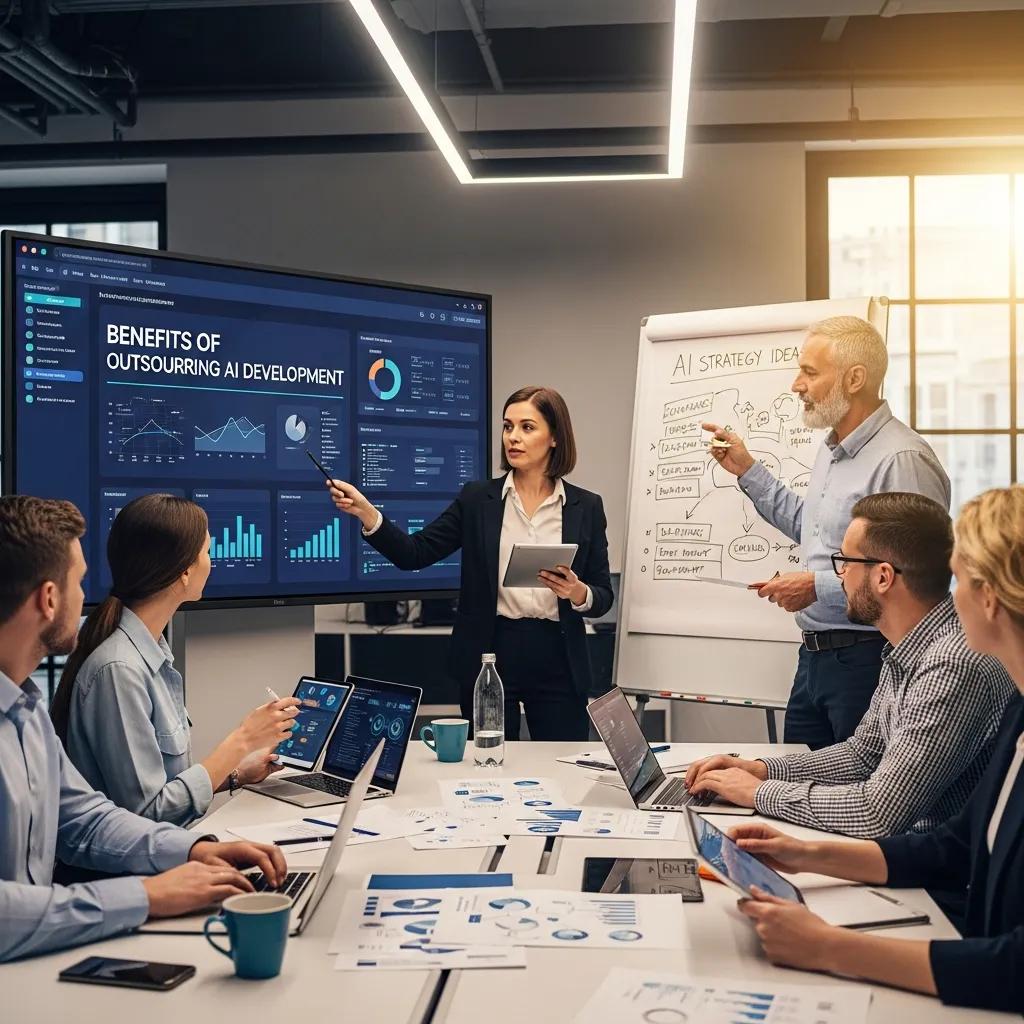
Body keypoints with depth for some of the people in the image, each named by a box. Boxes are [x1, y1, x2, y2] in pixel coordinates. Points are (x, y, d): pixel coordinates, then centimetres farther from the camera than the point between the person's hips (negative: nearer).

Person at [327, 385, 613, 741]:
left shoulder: (586, 507, 3)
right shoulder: (478, 499, 3)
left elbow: (603, 597, 5)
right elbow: (415, 554, -2)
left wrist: (578, 592, -17)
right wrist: (365, 511, -15)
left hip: (556, 662, 0)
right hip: (489, 657, 0)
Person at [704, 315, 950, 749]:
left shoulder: (902, 460, -20)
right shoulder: (832, 450, 13)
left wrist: (819, 586, -21)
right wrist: (747, 469, 21)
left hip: (868, 659, -9)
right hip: (814, 656, 10)